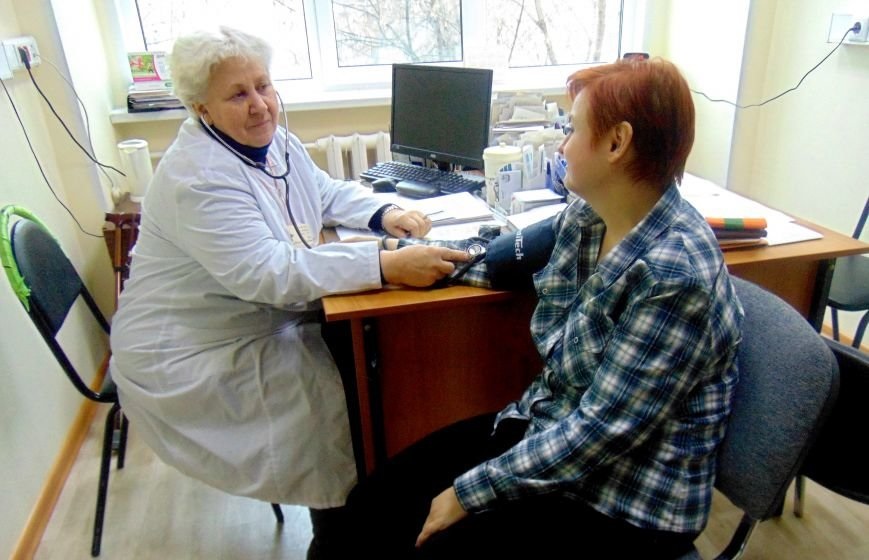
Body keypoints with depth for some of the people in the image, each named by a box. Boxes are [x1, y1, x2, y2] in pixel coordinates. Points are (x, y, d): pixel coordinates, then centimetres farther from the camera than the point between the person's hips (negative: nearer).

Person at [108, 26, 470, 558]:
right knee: (332, 392, -20)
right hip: (189, 358, -8)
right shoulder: (198, 178, -26)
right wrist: (389, 266, -41)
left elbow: (327, 191, 14)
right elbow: (269, 274, -36)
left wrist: (385, 214, -6)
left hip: (268, 316, 8)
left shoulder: (275, 140, 1)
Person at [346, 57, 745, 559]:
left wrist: (470, 492, -18)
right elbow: (524, 252, 16)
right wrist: (414, 255, 18)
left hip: (630, 503, -6)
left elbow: (601, 430, -25)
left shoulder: (676, 276, -27)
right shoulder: (586, 215, -3)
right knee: (373, 506, 2)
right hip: (547, 423, 7)